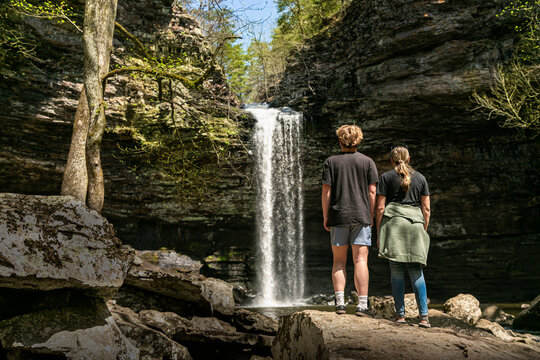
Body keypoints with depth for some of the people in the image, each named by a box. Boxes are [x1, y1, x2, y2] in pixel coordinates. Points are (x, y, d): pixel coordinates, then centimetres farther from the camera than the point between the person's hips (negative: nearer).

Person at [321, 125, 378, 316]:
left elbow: (326, 191, -2)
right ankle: (362, 304, 0)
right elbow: (372, 192, 0)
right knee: (360, 260, 1)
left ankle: (340, 302, 1)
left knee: (339, 261, 7)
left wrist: (325, 217, 4)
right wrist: (370, 216, 8)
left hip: (338, 216, 0)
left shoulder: (331, 162, 1)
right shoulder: (367, 162, 3)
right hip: (361, 216, 0)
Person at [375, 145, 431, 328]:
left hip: (393, 221, -2)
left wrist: (379, 234, 6)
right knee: (416, 271, 3)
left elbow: (380, 208, 1)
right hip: (415, 222, 2)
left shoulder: (386, 177, 7)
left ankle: (400, 314, 0)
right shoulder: (420, 177, 15)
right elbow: (426, 208, 11)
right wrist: (424, 230, 18)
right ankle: (424, 316, -4)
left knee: (396, 270, 0)